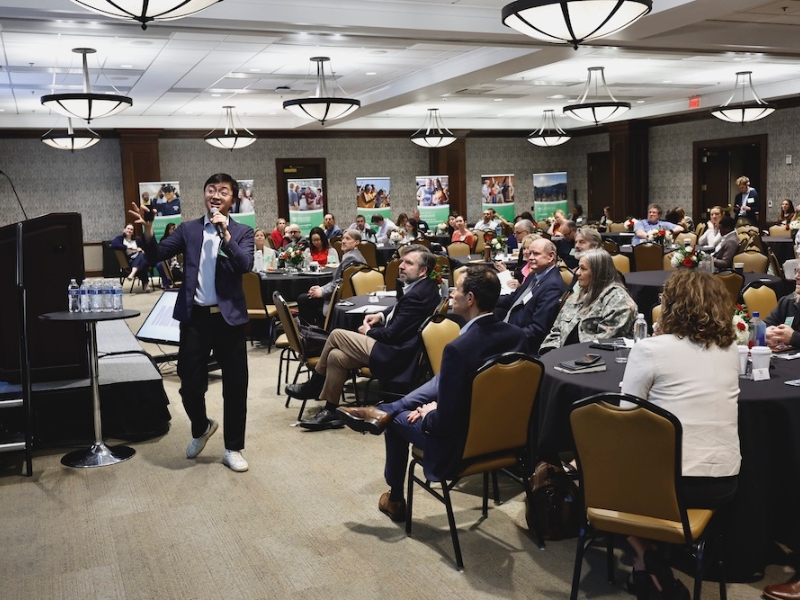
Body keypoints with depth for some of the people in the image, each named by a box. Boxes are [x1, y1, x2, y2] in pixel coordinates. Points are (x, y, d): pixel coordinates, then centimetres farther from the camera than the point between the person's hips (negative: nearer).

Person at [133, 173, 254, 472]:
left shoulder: (242, 232, 3)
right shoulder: (188, 229, 8)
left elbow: (246, 265, -14)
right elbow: (156, 255, 1)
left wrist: (226, 234, -22)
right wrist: (148, 230, -17)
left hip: (229, 317, -1)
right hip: (195, 317, 1)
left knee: (235, 385, 5)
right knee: (190, 383, 5)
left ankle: (233, 448, 20)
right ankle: (201, 428, 36)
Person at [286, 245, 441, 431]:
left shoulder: (417, 294, -23)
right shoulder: (425, 286, 7)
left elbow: (392, 334, -22)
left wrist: (368, 331, -3)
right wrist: (382, 315, 8)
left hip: (393, 355, -10)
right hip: (396, 346, 10)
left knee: (337, 335, -6)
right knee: (336, 356, 3)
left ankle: (313, 387, 12)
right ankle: (331, 412, 8)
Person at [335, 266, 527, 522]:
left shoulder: (459, 348, -29)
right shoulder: (515, 335, -6)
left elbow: (444, 422, -25)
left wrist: (428, 415, -1)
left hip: (460, 444, -6)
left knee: (397, 419, 20)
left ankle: (395, 500, 40)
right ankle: (383, 411, 30)